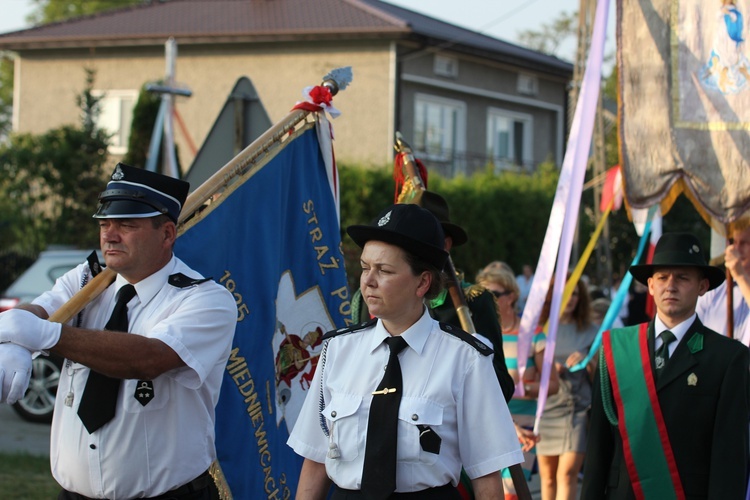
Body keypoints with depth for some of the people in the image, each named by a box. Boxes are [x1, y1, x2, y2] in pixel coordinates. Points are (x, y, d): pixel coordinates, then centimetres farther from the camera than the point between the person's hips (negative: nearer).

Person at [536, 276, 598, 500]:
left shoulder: (589, 331, 6)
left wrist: (587, 362, -13)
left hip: (578, 408, -1)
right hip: (546, 406, 1)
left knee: (567, 473, -13)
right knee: (547, 476, 5)